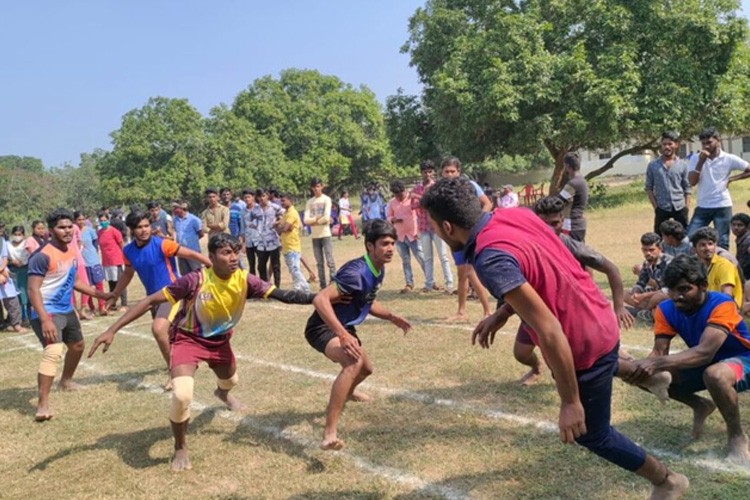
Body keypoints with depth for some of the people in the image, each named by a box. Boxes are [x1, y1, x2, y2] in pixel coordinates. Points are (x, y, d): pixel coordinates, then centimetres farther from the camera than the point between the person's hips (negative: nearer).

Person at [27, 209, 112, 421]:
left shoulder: (71, 251, 6)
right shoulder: (43, 255, -21)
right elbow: (33, 289, -24)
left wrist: (99, 294, 19)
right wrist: (44, 320, -32)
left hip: (67, 310, 10)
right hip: (48, 311, -9)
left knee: (77, 344, 26)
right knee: (53, 352, -26)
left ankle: (66, 381, 51)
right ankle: (42, 405, -23)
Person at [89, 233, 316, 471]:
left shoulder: (245, 280, -22)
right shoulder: (196, 280, -33)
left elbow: (283, 295, -25)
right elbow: (151, 301, -29)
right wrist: (112, 330, -33)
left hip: (220, 340, 5)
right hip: (188, 339, -5)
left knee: (230, 381, 29)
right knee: (182, 395, -27)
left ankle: (222, 394, 73)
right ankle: (181, 449, 3)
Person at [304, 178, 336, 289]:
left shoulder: (326, 199, -2)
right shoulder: (309, 202, 9)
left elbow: (326, 218, -13)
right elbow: (306, 220, -1)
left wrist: (313, 221, -4)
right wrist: (317, 218, -12)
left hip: (325, 234, -4)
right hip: (315, 236, 4)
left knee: (330, 261, -7)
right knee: (320, 263, 7)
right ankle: (323, 286, 12)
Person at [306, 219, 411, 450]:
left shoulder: (378, 270, 2)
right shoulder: (357, 272, -28)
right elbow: (320, 299, -37)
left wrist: (391, 317, 7)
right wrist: (343, 335, -44)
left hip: (343, 328, 10)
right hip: (323, 328, -10)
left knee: (366, 368, 30)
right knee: (354, 362, -37)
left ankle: (346, 393, 66)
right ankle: (329, 434, -38)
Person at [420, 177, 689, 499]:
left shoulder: (490, 260, -33)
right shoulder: (514, 214, -6)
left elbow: (550, 332, -33)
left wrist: (570, 403, -24)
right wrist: (501, 314, 11)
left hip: (584, 345, -9)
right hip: (598, 321, 9)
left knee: (590, 433, 16)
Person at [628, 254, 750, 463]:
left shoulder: (721, 305, -31)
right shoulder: (666, 310, -14)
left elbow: (705, 352, -44)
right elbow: (659, 352, -19)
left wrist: (657, 364, -55)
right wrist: (641, 367, -43)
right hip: (704, 365, 6)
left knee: (715, 375, -41)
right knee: (652, 376, -14)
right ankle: (701, 406, 13)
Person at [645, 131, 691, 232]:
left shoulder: (683, 165, 2)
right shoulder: (652, 165, 1)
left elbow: (687, 188, 4)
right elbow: (649, 188, 3)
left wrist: (686, 208, -2)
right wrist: (655, 207, -5)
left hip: (680, 208, 1)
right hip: (661, 209, -1)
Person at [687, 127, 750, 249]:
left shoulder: (729, 159, -3)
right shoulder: (697, 159, 1)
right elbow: (692, 182, -9)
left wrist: (731, 179, -5)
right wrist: (701, 161, -15)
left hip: (722, 207, -2)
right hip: (702, 207, 2)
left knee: (722, 243, 6)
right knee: (689, 239, -2)